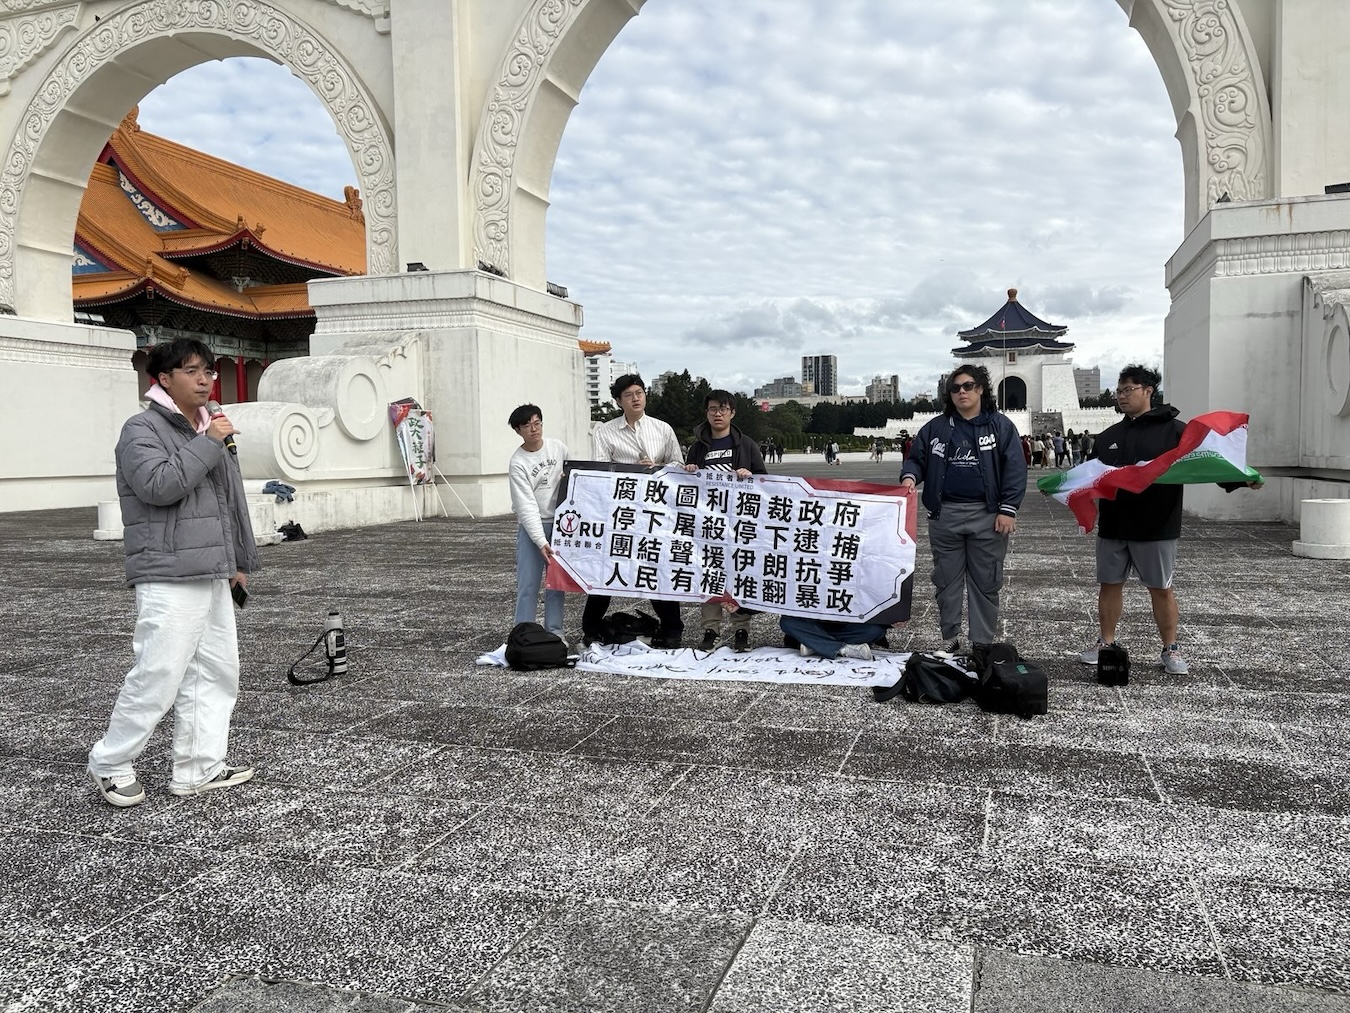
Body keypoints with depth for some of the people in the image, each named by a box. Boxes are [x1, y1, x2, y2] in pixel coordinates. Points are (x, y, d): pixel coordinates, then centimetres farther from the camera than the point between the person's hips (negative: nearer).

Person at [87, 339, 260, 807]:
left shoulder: (211, 430, 19)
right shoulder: (142, 429, -5)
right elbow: (160, 486, -23)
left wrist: (240, 561, 23)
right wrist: (209, 443, -18)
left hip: (214, 578, 9)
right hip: (169, 580, -8)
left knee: (216, 673, 9)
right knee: (157, 676, -7)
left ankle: (198, 768, 18)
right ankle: (110, 763, 13)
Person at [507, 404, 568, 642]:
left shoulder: (558, 447, 0)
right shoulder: (517, 463, -13)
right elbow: (526, 506, -18)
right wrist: (541, 542, -24)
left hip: (560, 523, 4)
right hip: (531, 526, -4)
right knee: (528, 584, -5)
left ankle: (554, 631, 18)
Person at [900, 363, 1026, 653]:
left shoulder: (1000, 425, 3)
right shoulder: (936, 427, 9)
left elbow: (1015, 468, -2)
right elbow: (916, 459, 12)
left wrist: (1008, 510, -9)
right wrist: (909, 477, -12)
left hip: (987, 516, -2)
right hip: (944, 515, 2)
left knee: (985, 582, 4)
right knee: (946, 580, 8)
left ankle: (983, 645, 12)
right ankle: (950, 640, 18)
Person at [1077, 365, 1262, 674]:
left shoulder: (1174, 430, -2)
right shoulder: (1107, 437, 13)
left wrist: (1240, 479, -22)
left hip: (1155, 527, -4)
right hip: (1112, 526, 5)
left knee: (1161, 588, 4)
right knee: (1109, 584, 9)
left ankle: (1170, 650, 15)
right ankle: (1106, 644, 21)